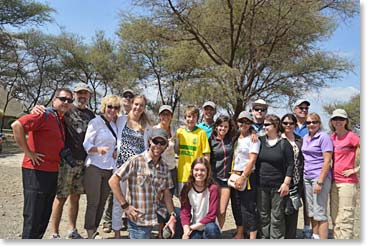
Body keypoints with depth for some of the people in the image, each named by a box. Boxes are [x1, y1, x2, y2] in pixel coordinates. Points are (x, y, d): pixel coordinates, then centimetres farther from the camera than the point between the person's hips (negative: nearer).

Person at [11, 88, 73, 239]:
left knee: (45, 215, 17)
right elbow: (17, 125, -26)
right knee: (33, 216, 0)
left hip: (53, 172, 9)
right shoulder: (44, 116, -13)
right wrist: (28, 152, -22)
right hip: (36, 171, -9)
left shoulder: (61, 120, 13)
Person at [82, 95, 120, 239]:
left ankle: (94, 231, 25)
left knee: (102, 202, 11)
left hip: (109, 168, 6)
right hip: (94, 167, -6)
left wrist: (116, 151, 2)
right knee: (93, 202, -1)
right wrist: (99, 149, -29)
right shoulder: (96, 122, -6)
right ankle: (90, 234, 10)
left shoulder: (115, 124, 14)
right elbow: (86, 144, -11)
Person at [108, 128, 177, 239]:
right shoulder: (136, 161, -12)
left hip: (153, 220, 6)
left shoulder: (164, 166, 7)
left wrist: (172, 216, 3)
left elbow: (166, 193, 11)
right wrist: (125, 206, -14)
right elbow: (113, 181, -13)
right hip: (137, 221, -6)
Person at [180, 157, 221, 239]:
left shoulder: (212, 188, -14)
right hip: (194, 229, 3)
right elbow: (184, 211, -6)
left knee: (210, 228, -36)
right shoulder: (187, 188, -4)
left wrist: (193, 227, -16)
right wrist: (186, 229, -22)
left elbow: (211, 215, -14)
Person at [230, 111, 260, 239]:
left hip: (248, 177, -7)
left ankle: (252, 237, 6)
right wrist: (232, 173, 9)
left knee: (249, 208, -4)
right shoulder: (236, 138, 12)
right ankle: (239, 234, 29)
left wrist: (243, 177, -17)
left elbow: (252, 160, -14)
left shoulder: (253, 139, -7)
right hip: (234, 176, 7)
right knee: (236, 206, 14)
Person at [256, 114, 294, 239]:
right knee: (263, 215, 11)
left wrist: (286, 183, -9)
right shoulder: (260, 141, 6)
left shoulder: (284, 143, -4)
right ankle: (264, 237, 24)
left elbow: (290, 164, -5)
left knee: (277, 216, 4)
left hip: (278, 186, -3)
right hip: (261, 185, 3)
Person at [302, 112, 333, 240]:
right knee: (311, 212, 13)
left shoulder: (324, 137, -8)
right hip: (307, 177, 7)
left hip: (320, 177, -7)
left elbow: (327, 161, -13)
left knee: (320, 213, -5)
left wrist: (320, 181, -18)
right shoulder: (305, 138, 13)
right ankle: (315, 237, 25)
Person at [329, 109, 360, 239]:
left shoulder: (351, 136, -8)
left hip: (347, 181, -7)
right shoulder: (332, 137, 10)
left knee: (345, 218, -3)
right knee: (335, 217, 13)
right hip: (334, 181, 7)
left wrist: (356, 169, -13)